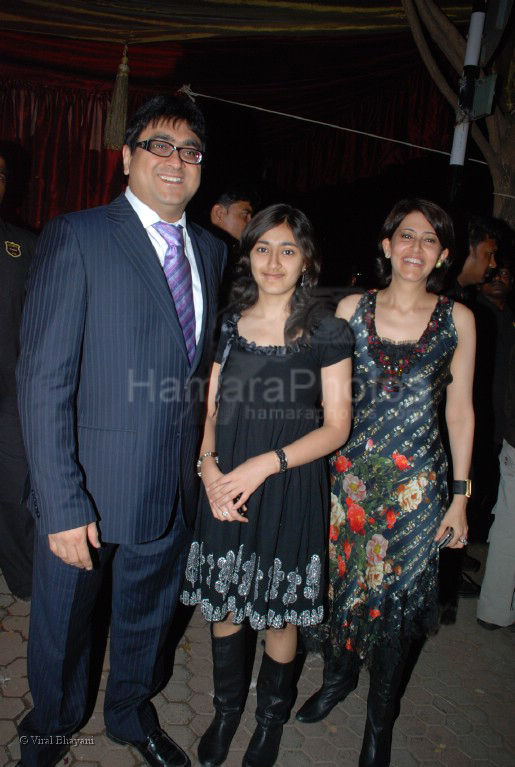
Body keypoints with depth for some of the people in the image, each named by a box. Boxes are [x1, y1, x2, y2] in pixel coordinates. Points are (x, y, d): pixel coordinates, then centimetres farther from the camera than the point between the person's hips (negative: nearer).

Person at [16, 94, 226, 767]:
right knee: (63, 625, 19)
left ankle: (132, 713, 54)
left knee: (149, 616, 25)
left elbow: (203, 366, 7)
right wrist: (63, 505, -19)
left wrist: (205, 463, 1)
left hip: (176, 488, 5)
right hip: (90, 489, -4)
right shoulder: (76, 237, -13)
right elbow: (43, 380, -17)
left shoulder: (211, 251, 6)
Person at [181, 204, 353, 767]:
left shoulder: (328, 334, -5)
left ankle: (271, 719, 40)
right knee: (223, 607, 14)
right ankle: (226, 710, 42)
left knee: (278, 615, 10)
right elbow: (212, 412, 8)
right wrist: (209, 466, -11)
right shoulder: (228, 325, 4)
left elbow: (336, 426, -5)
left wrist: (266, 463, -16)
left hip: (289, 493, -2)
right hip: (225, 489, 3)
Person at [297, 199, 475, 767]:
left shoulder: (457, 320, -2)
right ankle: (338, 675, 46)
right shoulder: (351, 309, -1)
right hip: (349, 473, 1)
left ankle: (380, 719, 36)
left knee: (395, 596, 10)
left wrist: (460, 496, 2)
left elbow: (460, 411, 2)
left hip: (416, 484, -1)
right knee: (342, 581, 15)